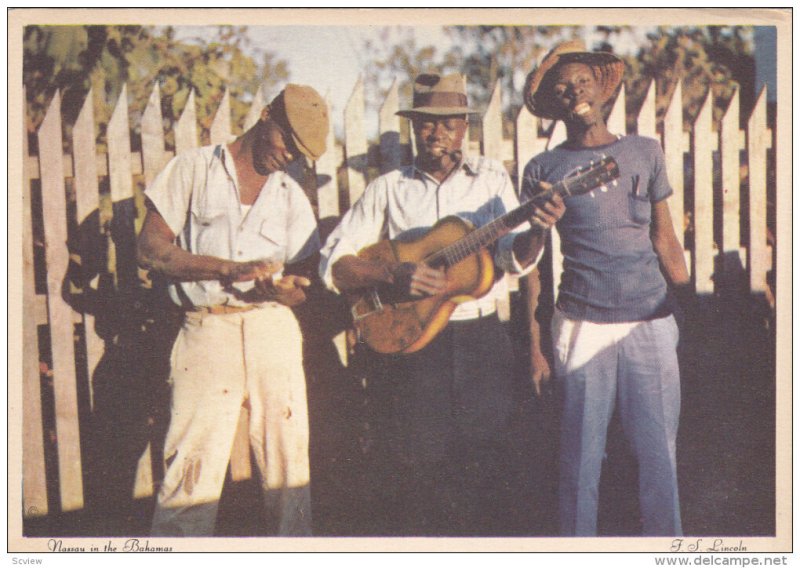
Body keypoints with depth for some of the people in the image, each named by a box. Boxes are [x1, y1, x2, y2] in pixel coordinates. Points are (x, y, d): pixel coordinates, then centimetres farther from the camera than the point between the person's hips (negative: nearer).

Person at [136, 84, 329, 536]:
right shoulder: (194, 169, 8)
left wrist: (282, 288, -9)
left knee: (290, 456, 1)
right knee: (193, 467, -9)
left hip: (274, 328, 3)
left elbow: (305, 281, 16)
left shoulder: (292, 196, 19)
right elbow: (151, 249, 0)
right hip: (206, 329, -3)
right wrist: (231, 269, -11)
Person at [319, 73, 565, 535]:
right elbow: (333, 263, -1)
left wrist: (536, 232, -25)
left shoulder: (491, 177, 9)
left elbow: (515, 257, -3)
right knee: (420, 463, 0)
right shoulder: (388, 189, 6)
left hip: (483, 339, 1)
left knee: (483, 460, 3)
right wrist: (394, 274, -17)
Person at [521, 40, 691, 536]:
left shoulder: (645, 152, 10)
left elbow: (665, 239, 14)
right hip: (581, 325, -1)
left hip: (651, 322, 1)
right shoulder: (543, 170, 4)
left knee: (660, 453, 4)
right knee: (582, 454, 5)